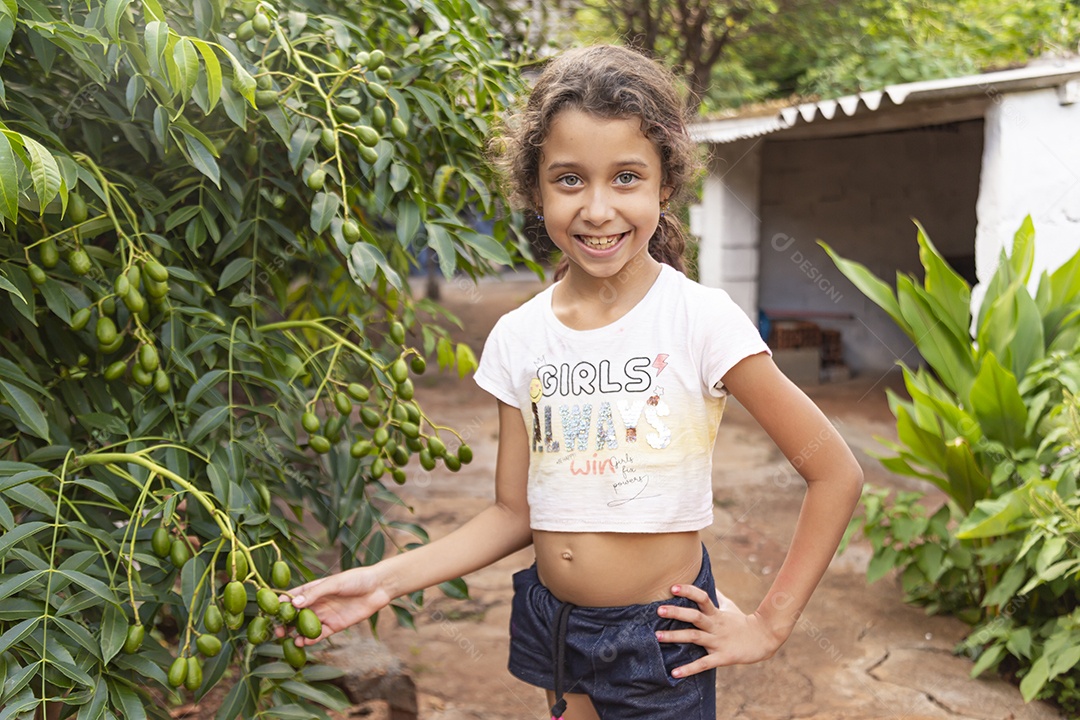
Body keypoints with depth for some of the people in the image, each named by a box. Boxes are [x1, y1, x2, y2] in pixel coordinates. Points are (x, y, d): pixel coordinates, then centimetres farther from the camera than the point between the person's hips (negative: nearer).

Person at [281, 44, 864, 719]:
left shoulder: (701, 319, -16)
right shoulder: (518, 338, -3)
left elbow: (836, 474, -12)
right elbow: (515, 512, 3)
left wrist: (770, 625, -10)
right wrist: (385, 579, -6)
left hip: (662, 638, -4)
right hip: (553, 627, 4)